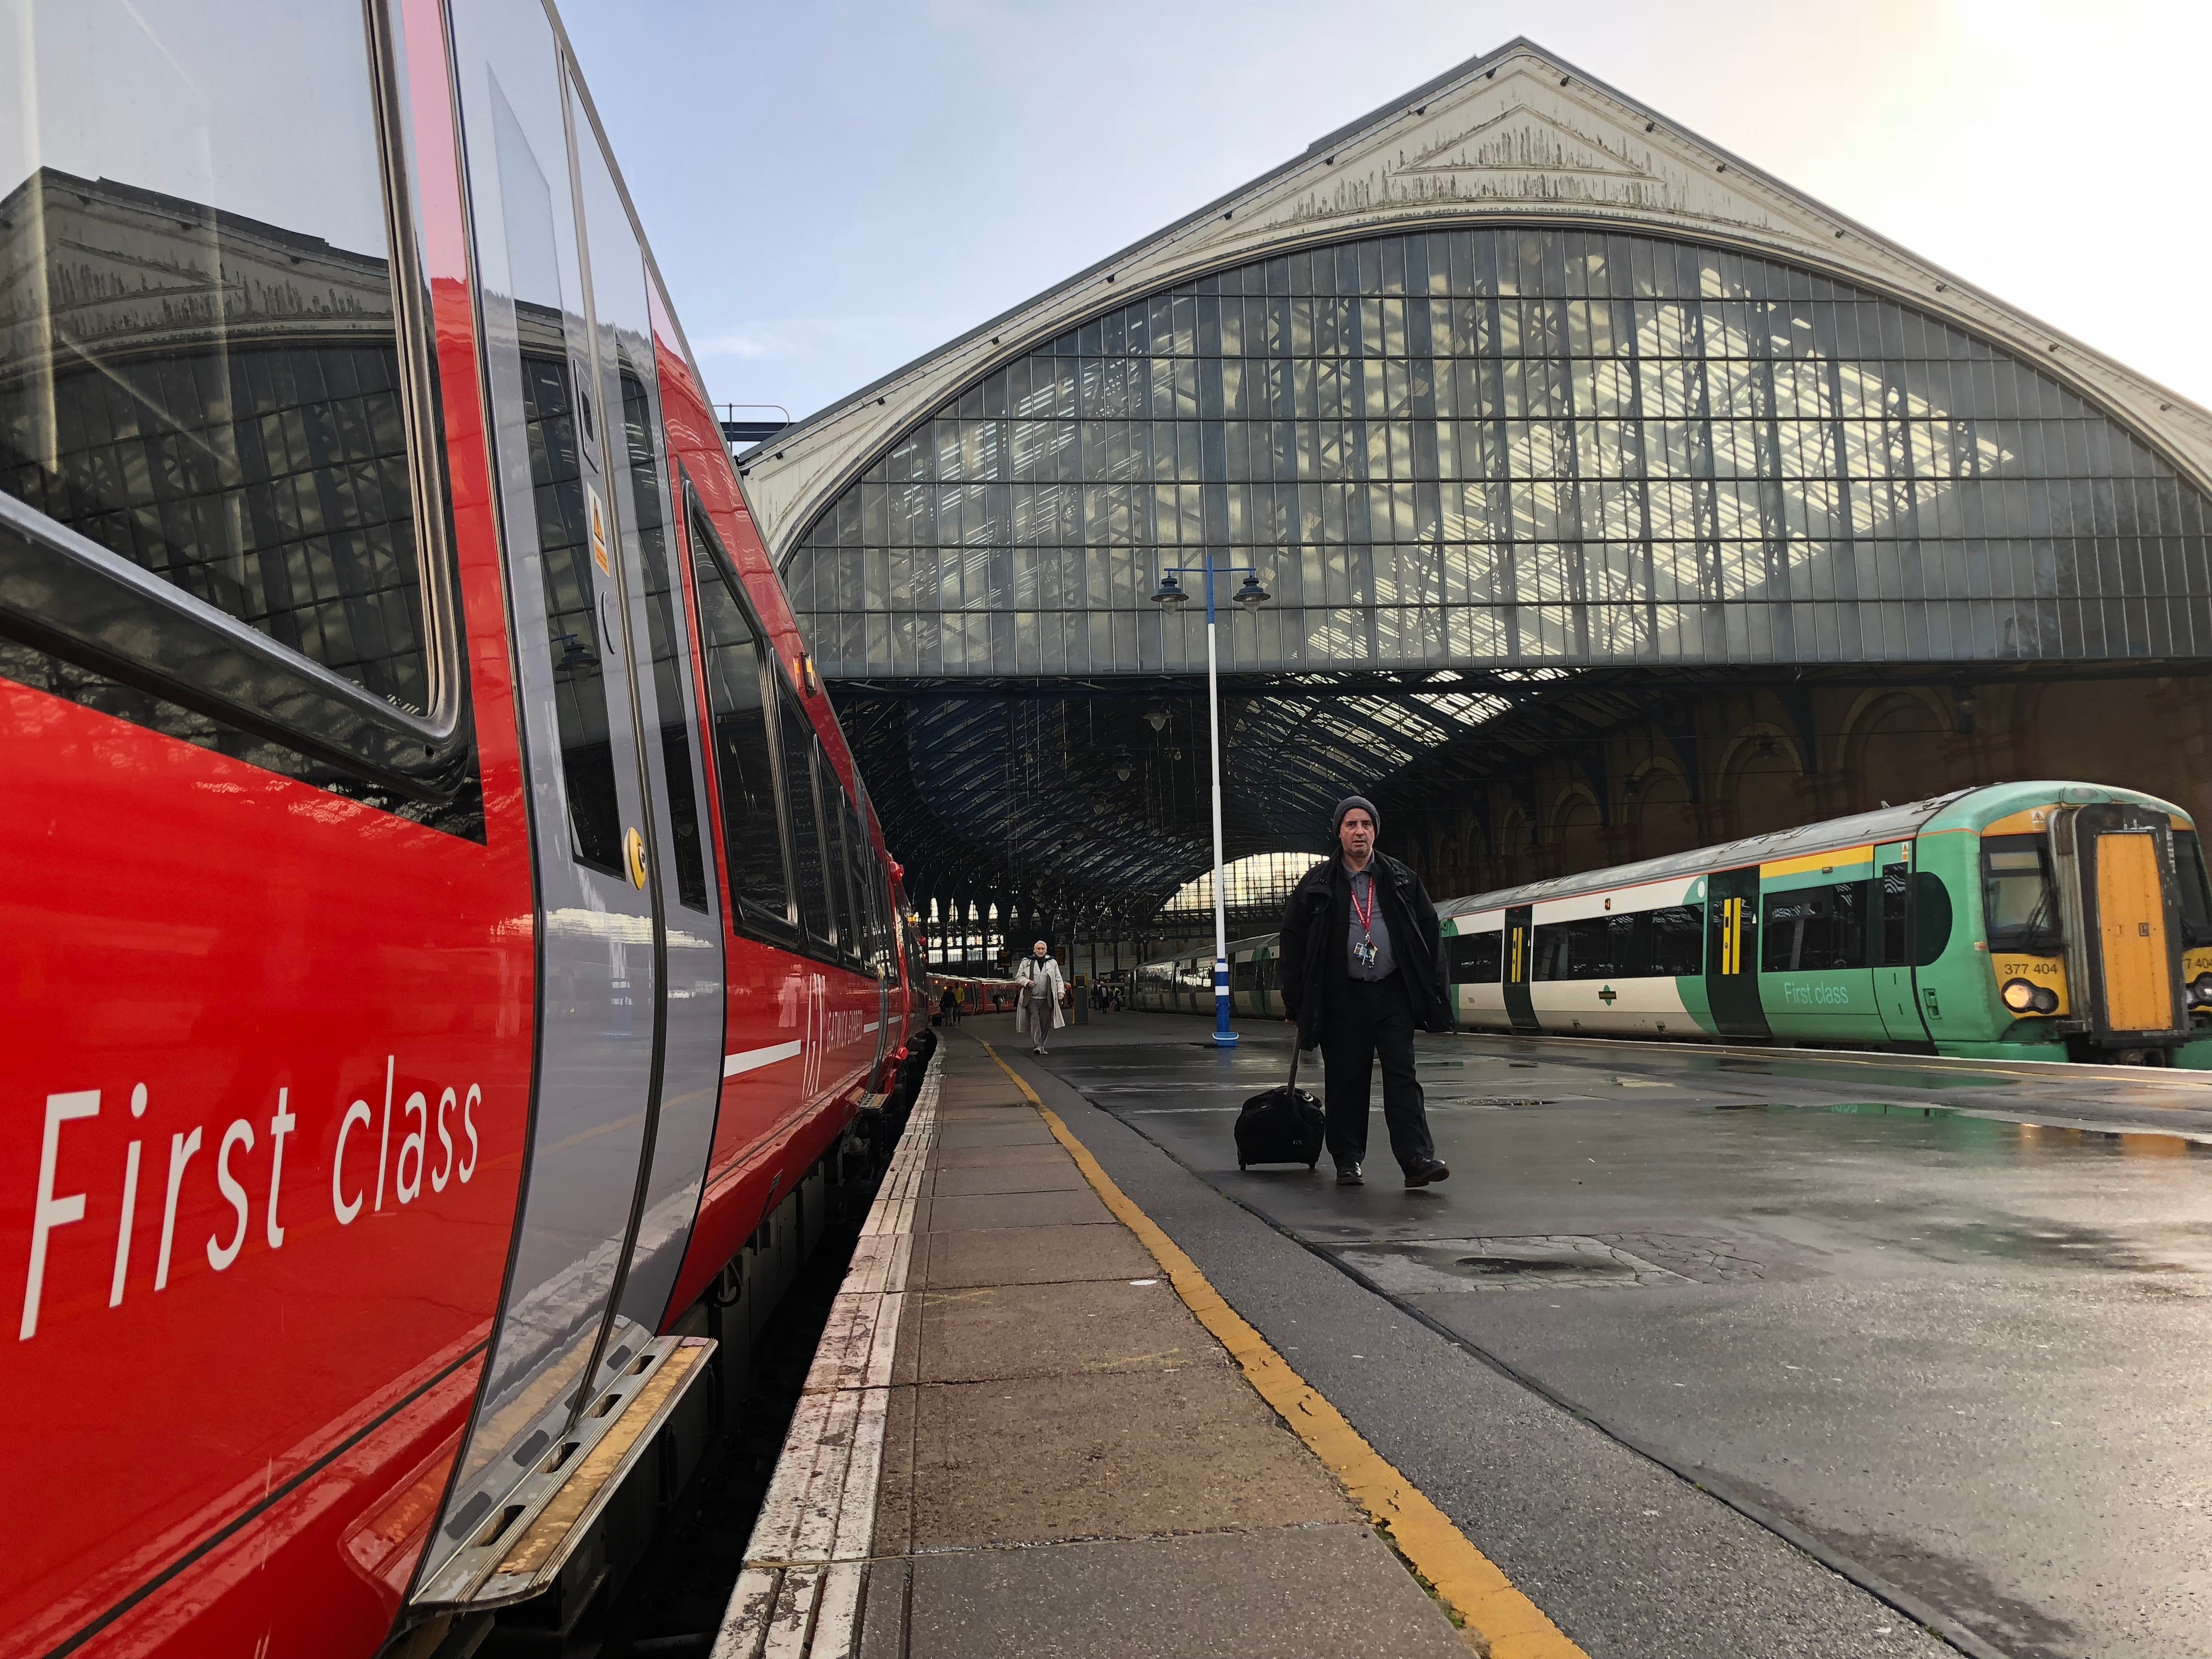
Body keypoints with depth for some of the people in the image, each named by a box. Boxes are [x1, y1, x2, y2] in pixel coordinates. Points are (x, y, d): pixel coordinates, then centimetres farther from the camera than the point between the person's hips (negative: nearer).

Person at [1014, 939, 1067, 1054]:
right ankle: (1037, 1046, -14)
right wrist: (1027, 982, -9)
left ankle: (1042, 1045, 14)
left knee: (1045, 1023, 3)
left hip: (1047, 1000, 2)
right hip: (1032, 998, -2)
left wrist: (1061, 991, -3)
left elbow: (1058, 979, 12)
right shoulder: (1026, 962, 7)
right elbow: (1018, 977, 10)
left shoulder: (1052, 963, 12)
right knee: (1035, 1021, -11)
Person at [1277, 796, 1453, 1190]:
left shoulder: (1402, 879, 7)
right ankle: (1348, 1161, 16)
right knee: (1346, 1080, 5)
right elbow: (1293, 943, 5)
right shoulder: (1317, 884, 3)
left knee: (1402, 1076, -4)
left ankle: (1418, 1159, -9)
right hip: (1343, 998, 0)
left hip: (1394, 992, 1)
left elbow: (1430, 933, 9)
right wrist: (1295, 1004, 1)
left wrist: (1434, 992, 2)